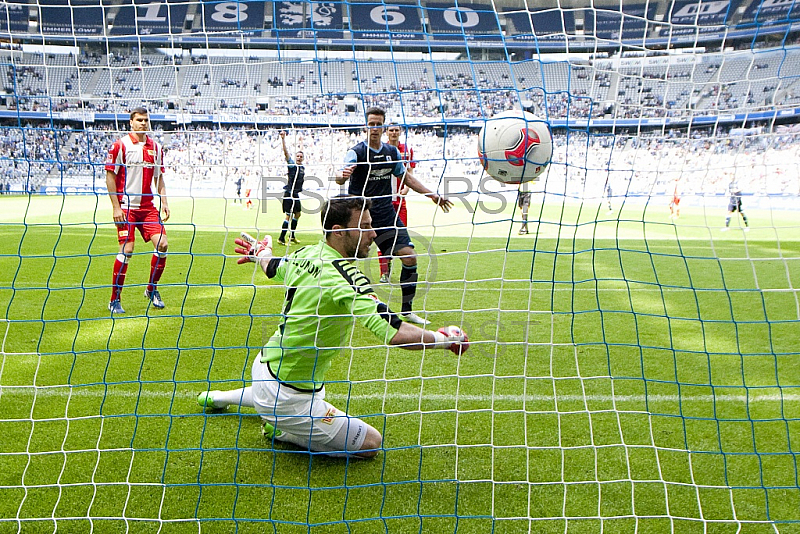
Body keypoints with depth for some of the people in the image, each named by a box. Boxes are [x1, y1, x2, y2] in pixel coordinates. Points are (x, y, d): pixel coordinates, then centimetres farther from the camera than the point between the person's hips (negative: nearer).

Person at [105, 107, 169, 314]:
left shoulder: (155, 147, 11)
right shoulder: (120, 145, -4)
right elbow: (110, 176, -5)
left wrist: (164, 202, 6)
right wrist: (116, 207, -11)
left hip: (148, 206, 5)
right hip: (126, 207, -5)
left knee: (162, 244, -6)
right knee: (126, 249, -10)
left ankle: (152, 289, 14)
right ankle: (115, 300, 3)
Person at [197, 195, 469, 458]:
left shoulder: (306, 254, -5)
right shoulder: (345, 277, -30)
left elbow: (273, 268, 19)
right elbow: (393, 333, -38)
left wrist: (260, 254, 43)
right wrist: (444, 339, -23)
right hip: (287, 396, -9)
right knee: (371, 443, -3)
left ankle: (218, 397, 49)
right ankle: (281, 429, 3)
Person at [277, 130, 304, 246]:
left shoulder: (303, 167, 12)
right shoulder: (292, 165, -8)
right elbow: (286, 152, -20)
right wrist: (283, 139, -31)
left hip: (296, 194, 9)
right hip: (289, 193, -9)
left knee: (297, 214, 18)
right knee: (289, 216, -9)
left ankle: (292, 236, 30)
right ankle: (281, 238, -4)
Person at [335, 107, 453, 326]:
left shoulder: (392, 152, 8)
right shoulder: (357, 152, -8)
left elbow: (406, 177, 21)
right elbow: (340, 179, -24)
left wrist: (432, 195, 17)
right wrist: (343, 176, -48)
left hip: (386, 215, 5)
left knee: (410, 257, -3)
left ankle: (407, 310, 10)